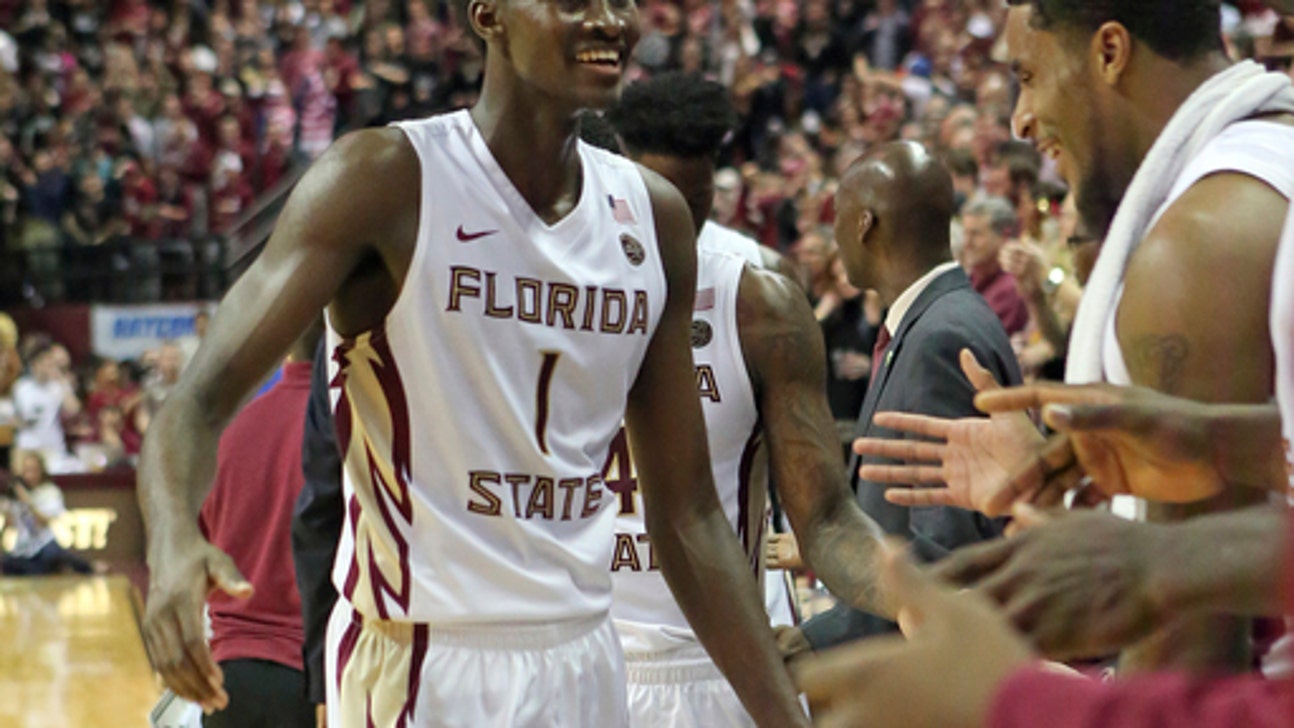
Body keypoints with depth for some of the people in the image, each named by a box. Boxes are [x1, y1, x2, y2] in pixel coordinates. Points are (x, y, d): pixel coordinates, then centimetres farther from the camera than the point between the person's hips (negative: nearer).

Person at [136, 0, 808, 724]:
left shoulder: (655, 219, 7)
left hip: (584, 665, 5)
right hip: (417, 663, -5)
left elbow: (688, 515, 11)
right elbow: (205, 394, -18)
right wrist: (175, 541, -39)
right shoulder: (387, 179, -10)